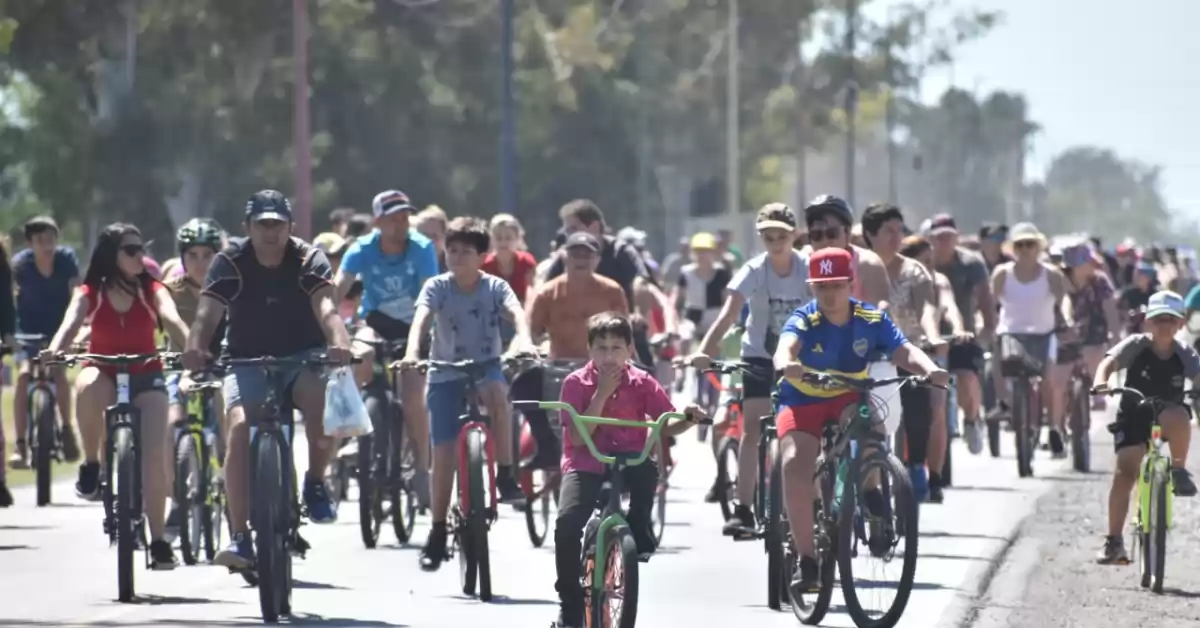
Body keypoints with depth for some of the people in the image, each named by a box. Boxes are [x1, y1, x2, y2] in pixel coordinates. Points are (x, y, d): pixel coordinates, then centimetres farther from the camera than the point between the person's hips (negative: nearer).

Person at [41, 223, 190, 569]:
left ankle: (159, 540, -4)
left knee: (155, 455, -15)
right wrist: (54, 350, -45)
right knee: (88, 387, -39)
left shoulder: (152, 291, -4)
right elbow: (72, 321, -22)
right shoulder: (90, 294, -5)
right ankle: (91, 464, -18)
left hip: (146, 377, 1)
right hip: (104, 374, -1)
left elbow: (172, 319, -22)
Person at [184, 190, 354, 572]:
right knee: (239, 428, -25)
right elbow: (208, 312, -23)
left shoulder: (308, 260, -9)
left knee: (322, 399, -34)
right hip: (248, 361, 1)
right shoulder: (231, 262, -9)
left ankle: (315, 482, -8)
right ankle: (239, 537, -25)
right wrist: (196, 349, -45)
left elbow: (326, 306, -27)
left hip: (303, 357, 0)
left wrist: (339, 343, -49)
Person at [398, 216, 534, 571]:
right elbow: (421, 318, -22)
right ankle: (438, 531, 9)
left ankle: (506, 476, -26)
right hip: (446, 374, 1)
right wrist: (412, 352, -42)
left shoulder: (495, 288, -5)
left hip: (486, 367, -1)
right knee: (443, 453, -4)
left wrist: (524, 340, -45)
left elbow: (516, 314, -22)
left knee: (497, 391, -37)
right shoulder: (437, 287, -6)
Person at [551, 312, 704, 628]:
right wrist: (601, 394, -18)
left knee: (648, 469, -35)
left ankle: (640, 532, -8)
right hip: (585, 463, -1)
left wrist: (687, 417, -24)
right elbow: (577, 437, -13)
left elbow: (667, 425, -2)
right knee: (567, 522, -24)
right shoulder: (577, 383, -4)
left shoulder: (641, 383, 0)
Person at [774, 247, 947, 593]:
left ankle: (869, 492, -7)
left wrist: (930, 369, -44)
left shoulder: (872, 320, -10)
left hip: (849, 398, 1)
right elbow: (785, 347, -37)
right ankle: (807, 560, -17)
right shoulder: (804, 320, -17)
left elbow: (904, 351, -22)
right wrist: (786, 365, -62)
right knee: (795, 464, -26)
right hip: (803, 401, -1)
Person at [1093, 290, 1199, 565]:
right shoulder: (1136, 346, -12)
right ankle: (1114, 541, -9)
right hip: (1134, 416, -1)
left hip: (1166, 413, 1)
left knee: (1177, 416, -37)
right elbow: (1109, 362, -26)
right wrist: (1101, 381, -47)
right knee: (1125, 472, -17)